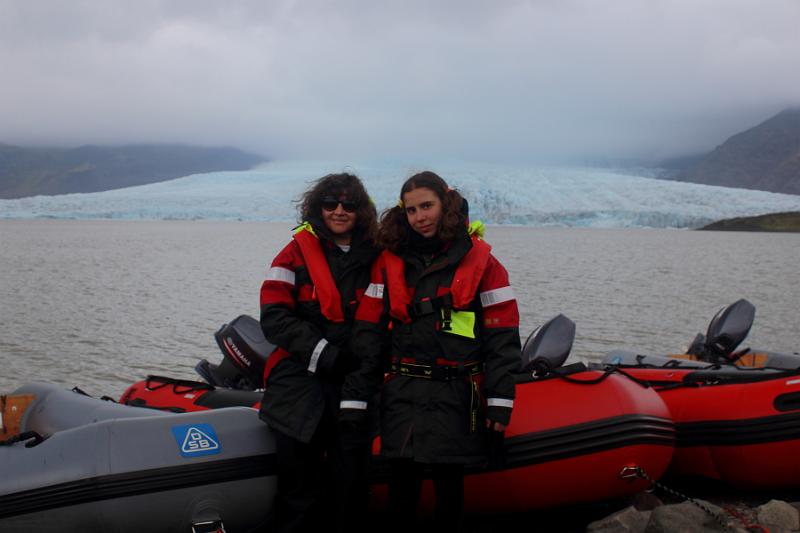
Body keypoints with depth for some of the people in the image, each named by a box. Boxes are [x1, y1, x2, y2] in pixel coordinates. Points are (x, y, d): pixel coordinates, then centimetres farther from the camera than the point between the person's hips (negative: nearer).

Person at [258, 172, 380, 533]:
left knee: (350, 481, 4)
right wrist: (325, 354, -13)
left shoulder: (375, 256, 8)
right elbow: (274, 318, -5)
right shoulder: (297, 253, 2)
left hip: (355, 381, 2)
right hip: (302, 380, -2)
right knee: (300, 482, -2)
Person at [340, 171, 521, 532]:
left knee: (449, 486, 4)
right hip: (403, 393, 1)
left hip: (457, 394, -1)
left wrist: (500, 401, -6)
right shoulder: (389, 261, 8)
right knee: (402, 489, 0)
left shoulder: (480, 259, 2)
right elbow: (368, 331, 5)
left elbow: (503, 334, -1)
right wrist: (355, 396, 0)